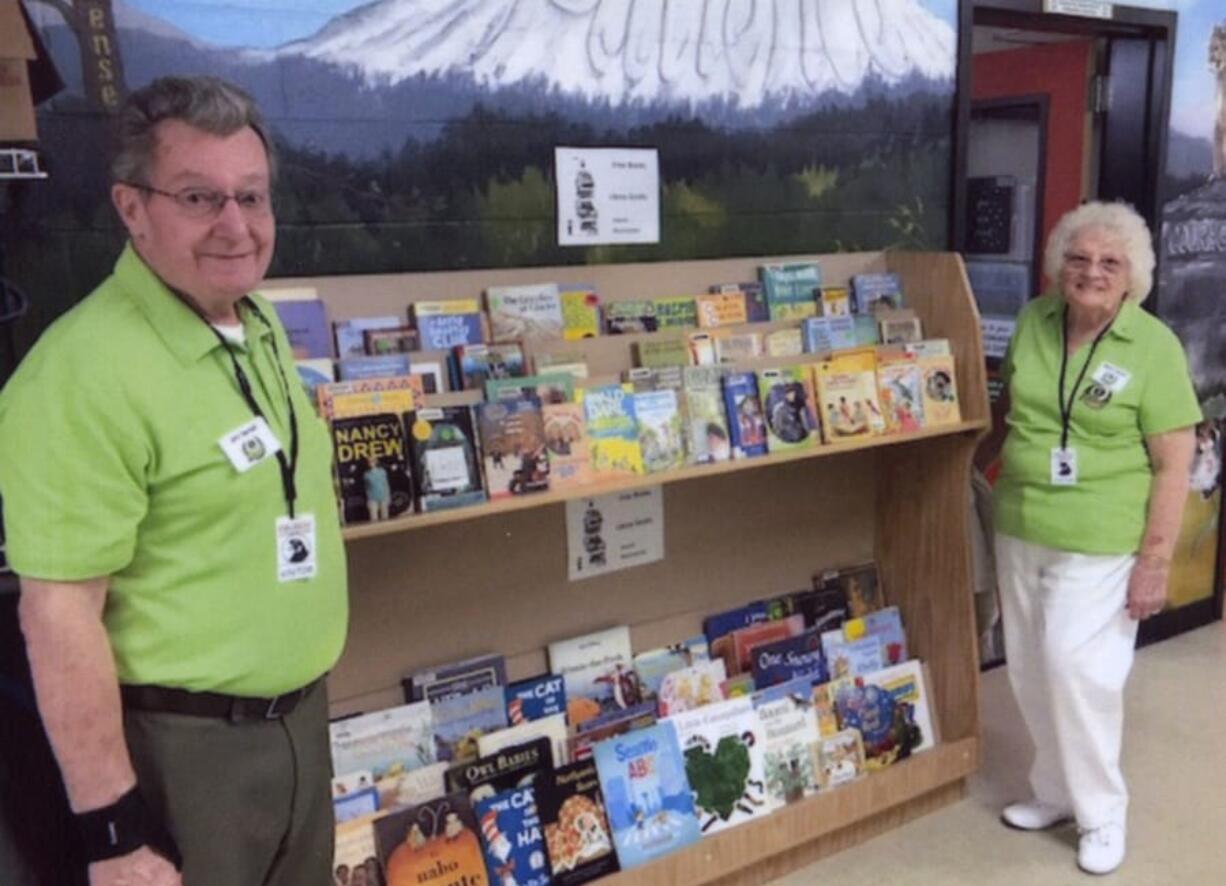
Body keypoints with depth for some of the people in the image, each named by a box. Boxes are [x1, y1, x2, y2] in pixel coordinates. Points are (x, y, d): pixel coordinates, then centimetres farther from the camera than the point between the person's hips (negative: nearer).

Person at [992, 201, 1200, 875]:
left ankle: (1101, 813, 16)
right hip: (1019, 530, 5)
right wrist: (1006, 467, 13)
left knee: (1076, 667, -6)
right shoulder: (1032, 321, 1)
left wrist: (1155, 559, -14)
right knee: (1029, 668, 12)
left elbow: (1173, 464, -11)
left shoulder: (1154, 346, -11)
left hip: (1100, 541, -5)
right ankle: (1056, 791, 32)